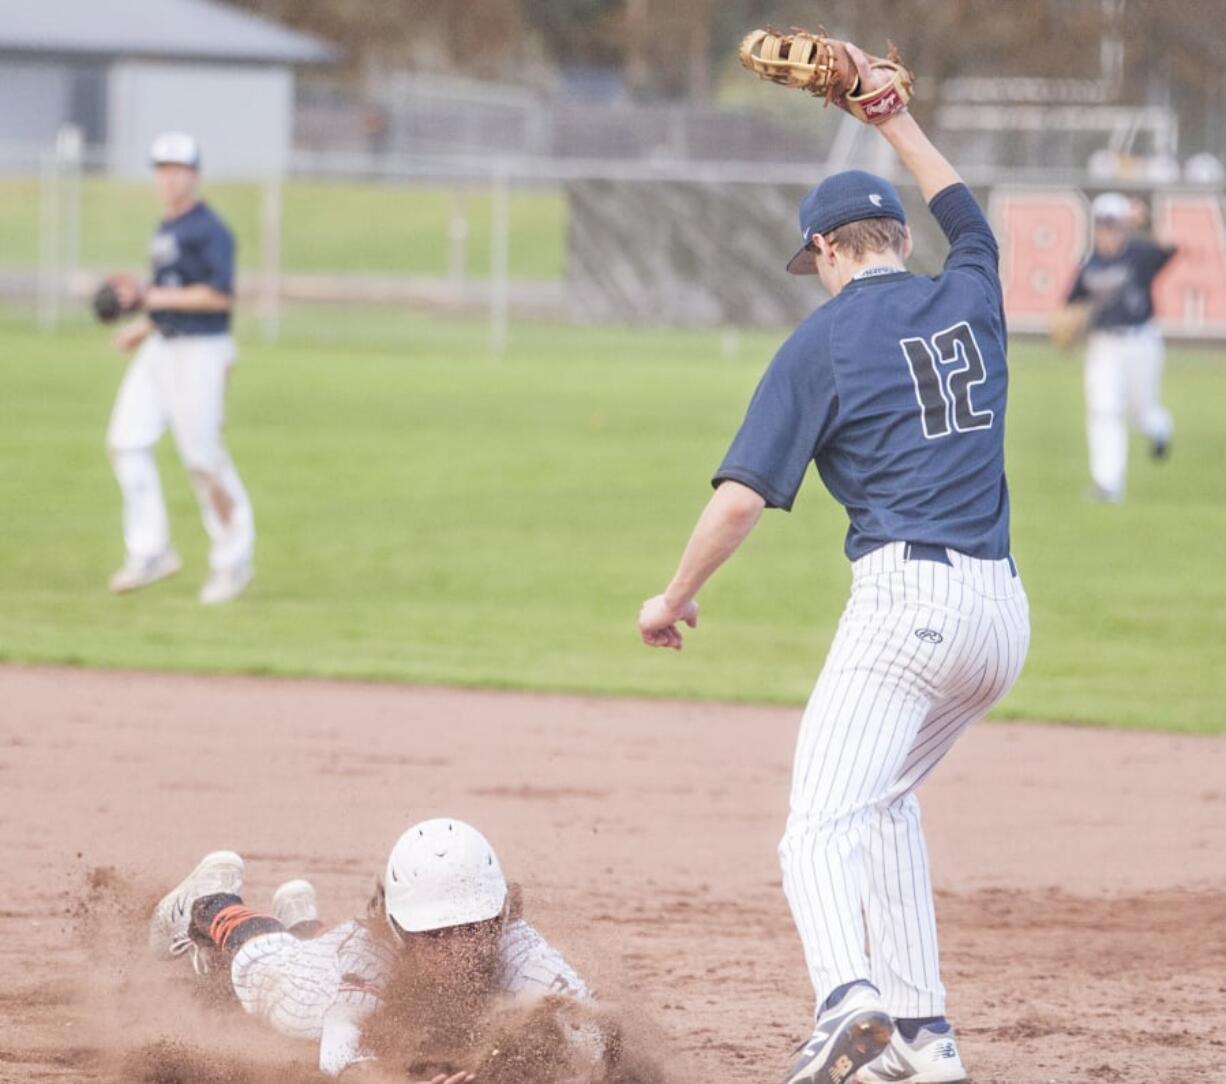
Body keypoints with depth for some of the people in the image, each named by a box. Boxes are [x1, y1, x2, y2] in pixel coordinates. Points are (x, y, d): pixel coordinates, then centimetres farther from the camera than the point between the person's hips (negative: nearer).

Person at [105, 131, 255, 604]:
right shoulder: (166, 231, 14)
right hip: (160, 349, 9)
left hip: (201, 352, -9)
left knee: (201, 455, -4)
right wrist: (143, 326, 19)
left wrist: (152, 298, -21)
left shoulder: (210, 231, -14)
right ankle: (150, 553, 4)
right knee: (126, 442, -1)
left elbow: (219, 296, -23)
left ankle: (233, 560, 11)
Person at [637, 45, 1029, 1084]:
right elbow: (965, 215, 40)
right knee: (886, 798, 24)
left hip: (909, 596, -7)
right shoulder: (970, 297, 14)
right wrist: (893, 115, 48)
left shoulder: (827, 339, -1)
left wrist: (675, 599, 7)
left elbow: (742, 496, -6)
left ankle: (848, 997, -43)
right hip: (1004, 610, 7)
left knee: (824, 818, -15)